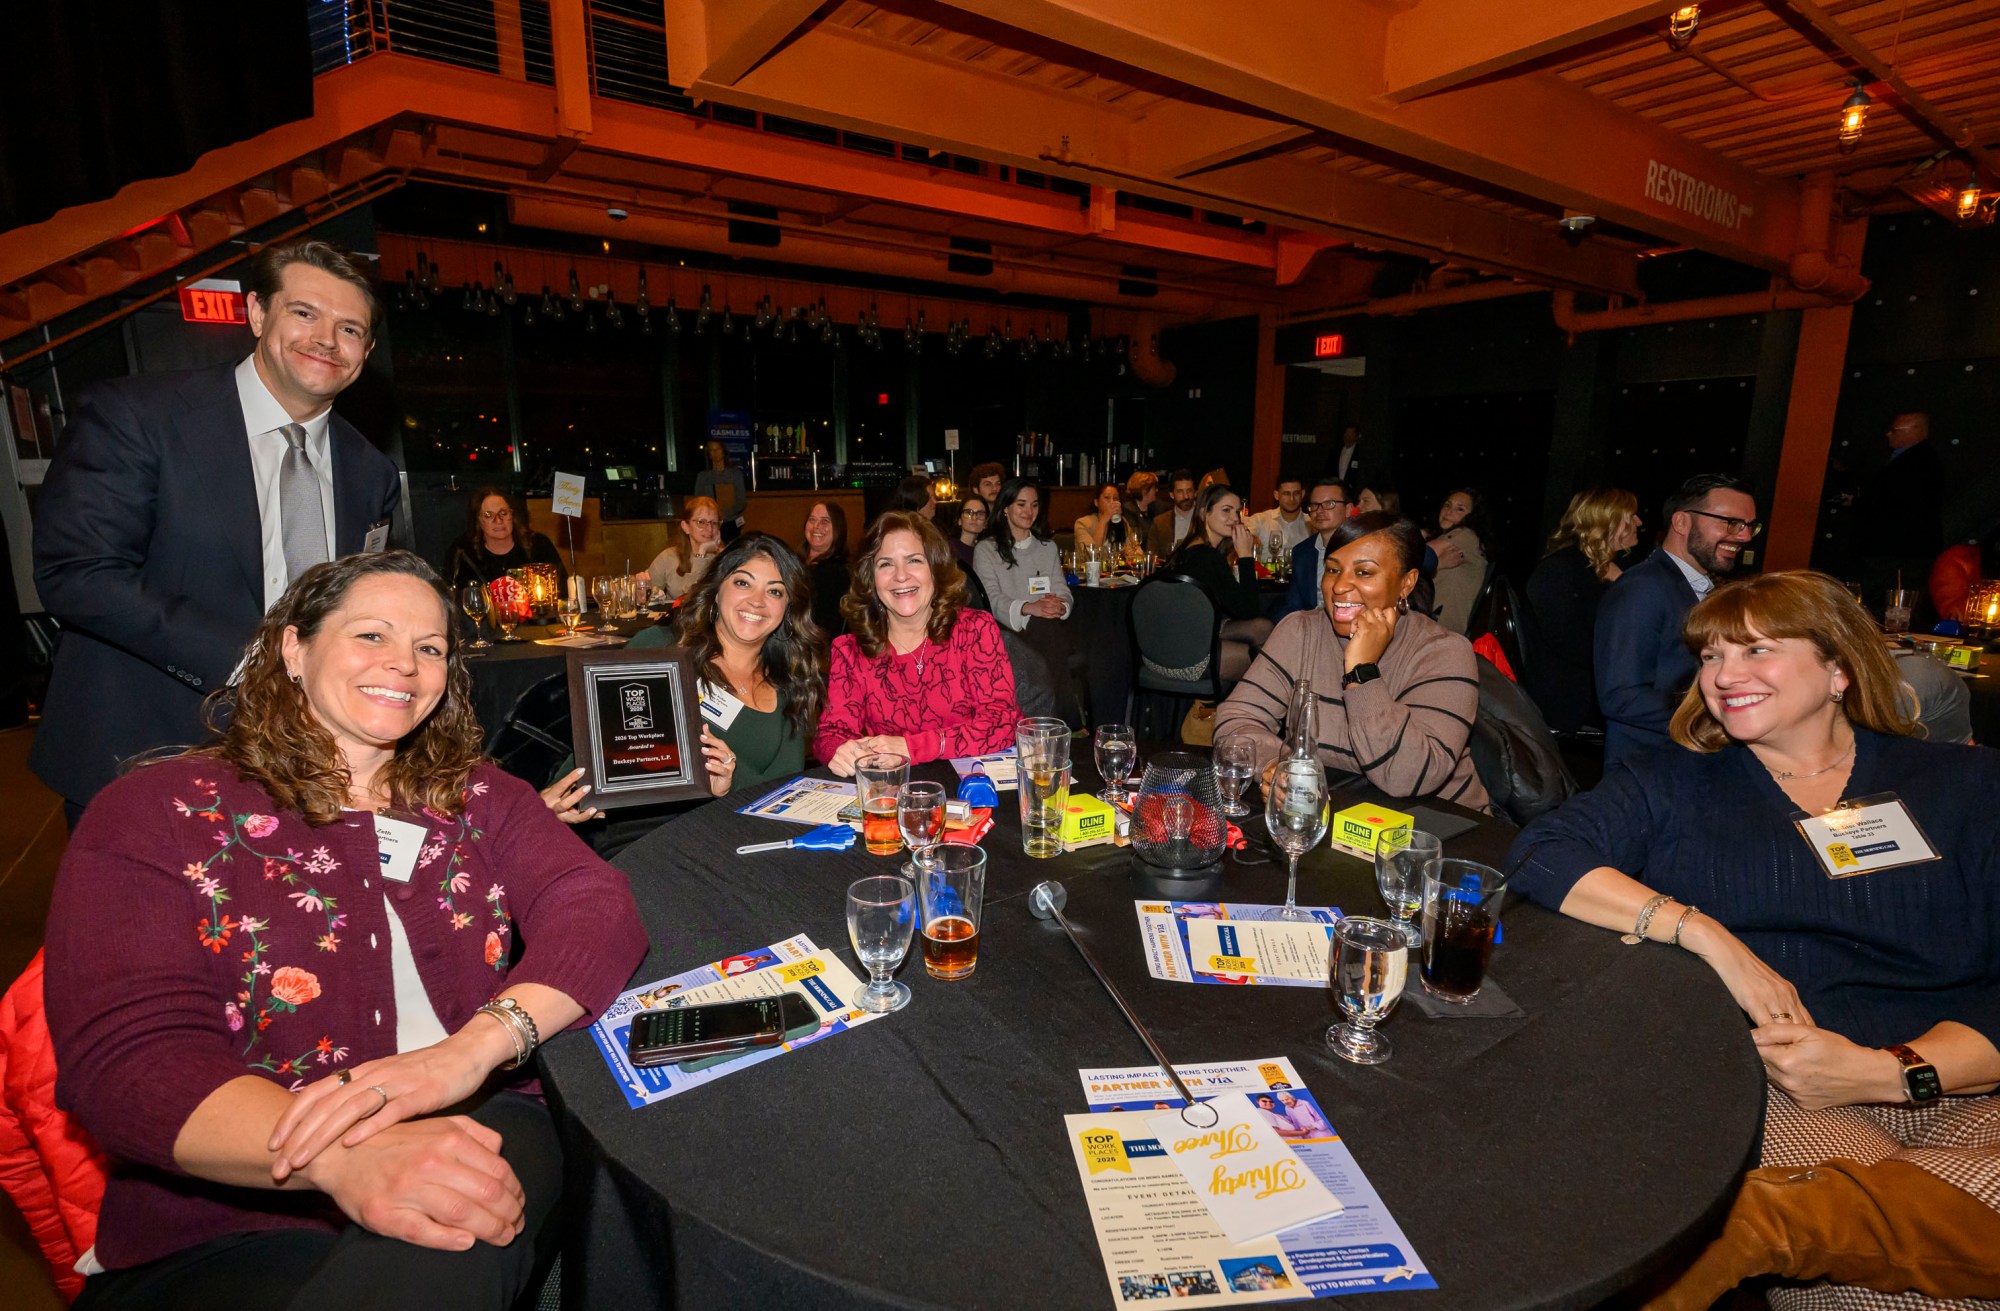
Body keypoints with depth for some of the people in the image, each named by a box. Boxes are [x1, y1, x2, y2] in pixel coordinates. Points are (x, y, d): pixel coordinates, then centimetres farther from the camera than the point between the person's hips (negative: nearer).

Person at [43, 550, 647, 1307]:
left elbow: (598, 908, -4)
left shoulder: (476, 798, 10)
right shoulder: (159, 811, 2)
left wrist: (470, 1051, -25)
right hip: (229, 1229, 0)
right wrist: (342, 1157, -29)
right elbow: (128, 1057, -10)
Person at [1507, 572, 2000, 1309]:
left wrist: (1890, 1071, -14)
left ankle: (1762, 1219, -15)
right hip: (1770, 1090, -1)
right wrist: (1710, 937, -15)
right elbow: (1540, 855, -5)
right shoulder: (1674, 785, 11)